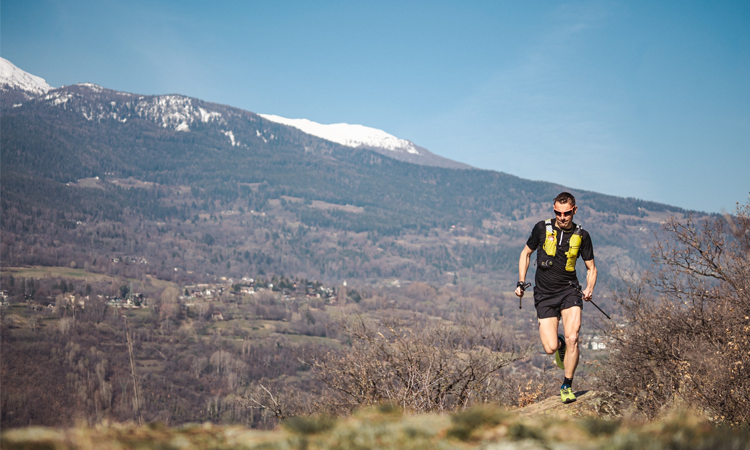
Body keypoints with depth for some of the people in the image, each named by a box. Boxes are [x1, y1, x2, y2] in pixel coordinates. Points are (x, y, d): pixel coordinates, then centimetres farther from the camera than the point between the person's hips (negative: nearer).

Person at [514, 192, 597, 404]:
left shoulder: (581, 235, 0)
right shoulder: (542, 229, -3)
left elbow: (591, 267, 10)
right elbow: (526, 253, 12)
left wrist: (590, 289, -9)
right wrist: (521, 282, 2)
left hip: (569, 291, 0)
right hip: (545, 294, 0)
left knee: (572, 339, -20)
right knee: (551, 348, -10)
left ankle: (567, 386, 0)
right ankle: (560, 343, 29)